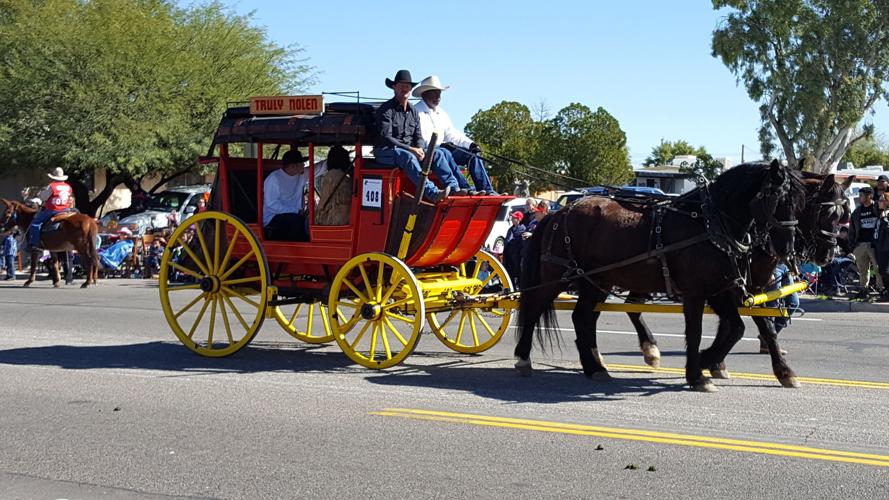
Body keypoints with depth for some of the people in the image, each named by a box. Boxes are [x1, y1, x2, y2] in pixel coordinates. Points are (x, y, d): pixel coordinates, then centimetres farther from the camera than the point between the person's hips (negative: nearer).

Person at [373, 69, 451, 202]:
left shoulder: (413, 111, 16)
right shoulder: (386, 109, -6)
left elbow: (418, 136, 15)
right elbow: (386, 138, -15)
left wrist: (419, 149, -11)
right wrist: (410, 149, -23)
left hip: (409, 150, 7)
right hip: (385, 151, -7)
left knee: (436, 155, -14)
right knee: (408, 157, -37)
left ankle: (454, 188, -30)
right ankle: (432, 193, -51)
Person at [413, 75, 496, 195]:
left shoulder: (441, 113, 23)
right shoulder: (417, 112, -5)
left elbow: (452, 133, 17)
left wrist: (470, 144, -2)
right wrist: (441, 144, -27)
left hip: (444, 150, 8)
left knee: (472, 153, -7)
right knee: (445, 153, -37)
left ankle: (487, 190, -18)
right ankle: (465, 189, -43)